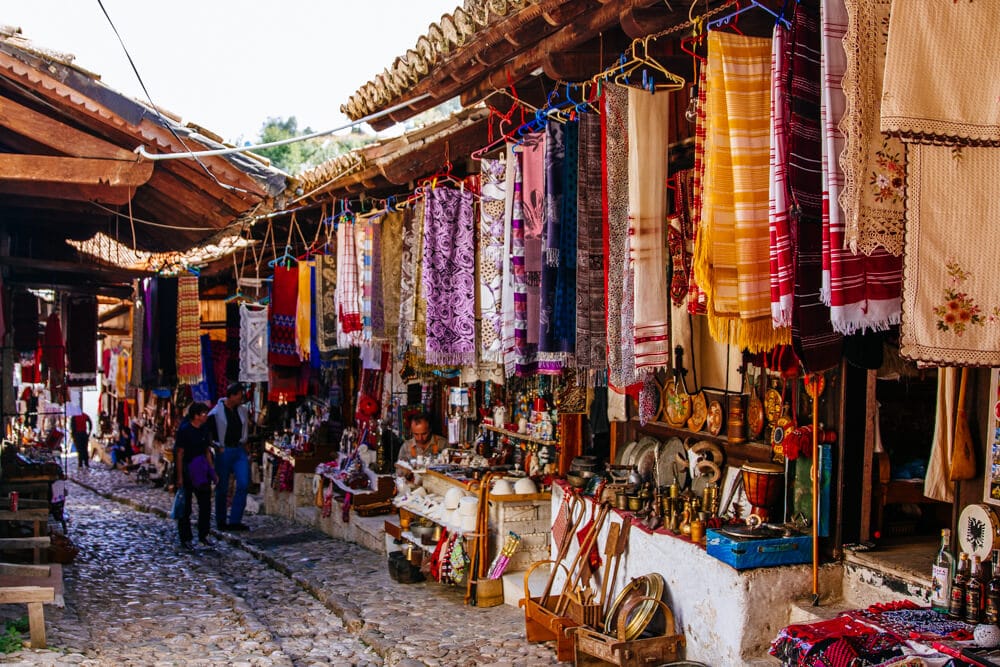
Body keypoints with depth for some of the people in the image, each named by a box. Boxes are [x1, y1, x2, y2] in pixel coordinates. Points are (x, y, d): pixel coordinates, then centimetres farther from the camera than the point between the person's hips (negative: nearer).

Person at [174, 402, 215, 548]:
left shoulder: (204, 430, 7)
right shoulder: (184, 430, -13)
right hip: (186, 474, -6)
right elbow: (179, 454, -14)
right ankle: (185, 538, 9)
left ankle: (203, 535, 18)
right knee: (185, 507, 2)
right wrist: (179, 476, -17)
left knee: (206, 504, 7)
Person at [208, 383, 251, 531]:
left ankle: (235, 520, -1)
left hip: (240, 451, 4)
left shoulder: (243, 411, 7)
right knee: (222, 488, 4)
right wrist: (216, 447, -8)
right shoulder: (216, 413, -10)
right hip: (223, 451, -4)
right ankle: (221, 522, 17)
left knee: (243, 484, -8)